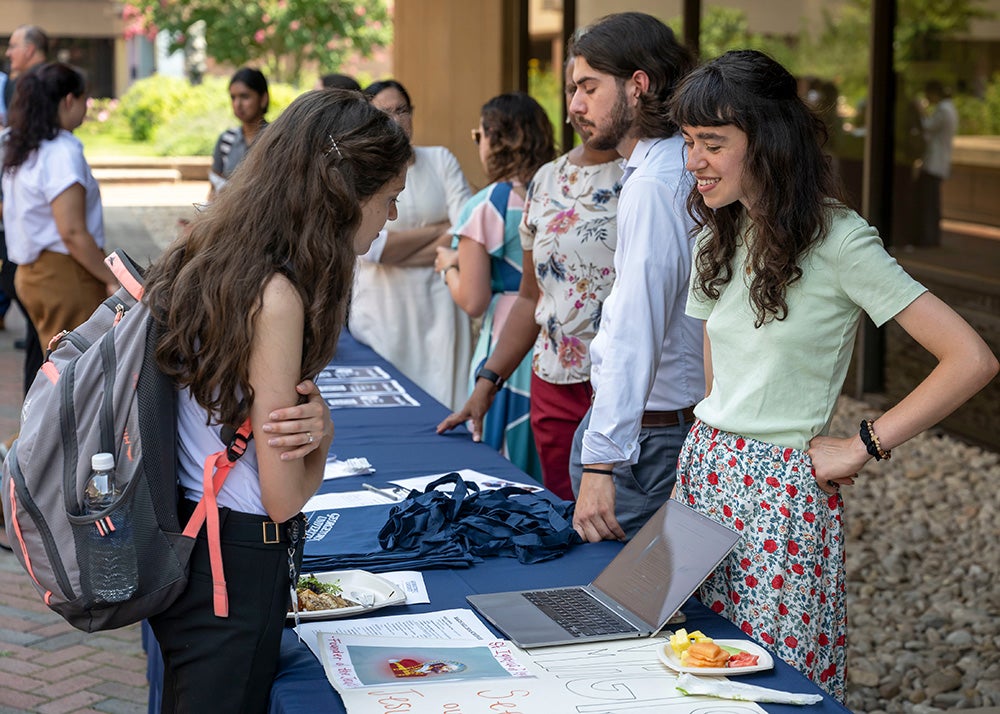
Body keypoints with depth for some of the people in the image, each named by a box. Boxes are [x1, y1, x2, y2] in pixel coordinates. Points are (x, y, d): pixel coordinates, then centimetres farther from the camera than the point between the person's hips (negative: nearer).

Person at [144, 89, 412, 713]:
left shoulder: (207, 259, 4)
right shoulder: (277, 297, -24)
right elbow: (285, 496, -20)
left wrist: (307, 423, -10)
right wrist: (323, 429, -1)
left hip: (178, 540, 9)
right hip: (234, 568, -9)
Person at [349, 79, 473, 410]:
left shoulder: (440, 160, 9)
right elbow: (369, 245, -11)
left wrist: (399, 253, -9)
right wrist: (438, 229, -5)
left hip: (438, 304, 2)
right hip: (382, 309, -2)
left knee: (442, 404, 0)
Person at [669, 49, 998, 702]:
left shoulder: (837, 240, -13)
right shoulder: (719, 237, 9)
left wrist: (862, 448, -14)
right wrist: (701, 463, 6)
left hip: (782, 494, -6)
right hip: (704, 471, 6)